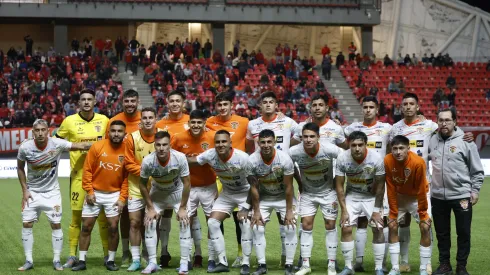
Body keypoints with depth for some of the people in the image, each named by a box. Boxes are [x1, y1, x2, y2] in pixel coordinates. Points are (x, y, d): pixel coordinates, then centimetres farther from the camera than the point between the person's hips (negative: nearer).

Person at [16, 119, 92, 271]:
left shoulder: (57, 144, -19)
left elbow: (82, 146, -17)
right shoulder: (25, 147, -15)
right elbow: (20, 168, 2)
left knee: (56, 224, -2)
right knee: (26, 224, -2)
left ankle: (56, 260, 9)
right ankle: (29, 261, 9)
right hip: (32, 191, 1)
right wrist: (24, 190, -1)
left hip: (52, 191, -1)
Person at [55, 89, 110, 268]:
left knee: (103, 217, 5)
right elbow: (56, 142, 9)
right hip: (78, 174, -1)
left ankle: (107, 255, 16)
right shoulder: (69, 121, -2)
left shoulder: (104, 120, 3)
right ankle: (72, 256, 10)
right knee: (76, 217, 1)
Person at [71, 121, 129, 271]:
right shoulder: (97, 147, -9)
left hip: (114, 195, 0)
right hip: (95, 193, 0)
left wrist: (122, 198, -6)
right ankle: (82, 261, 12)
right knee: (86, 227, 2)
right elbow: (87, 170, -5)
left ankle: (111, 261, 11)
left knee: (113, 227, -4)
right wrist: (89, 192, -8)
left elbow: (127, 177, -2)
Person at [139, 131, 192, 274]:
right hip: (157, 193, 1)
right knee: (149, 223, -8)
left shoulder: (180, 158, -30)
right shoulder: (148, 161, -27)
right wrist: (150, 208, -10)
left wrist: (182, 208, -16)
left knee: (184, 223, -11)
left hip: (177, 192, -1)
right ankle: (152, 262, 3)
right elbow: (142, 184, -11)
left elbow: (186, 183, -18)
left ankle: (184, 263, -3)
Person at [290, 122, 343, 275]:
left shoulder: (330, 149, -27)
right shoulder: (294, 152, -23)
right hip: (307, 193, 1)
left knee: (330, 226, 1)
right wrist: (299, 182, 2)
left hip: (328, 192, -1)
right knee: (306, 226, -1)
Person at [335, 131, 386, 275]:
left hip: (372, 196, -1)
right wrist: (344, 210, -13)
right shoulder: (342, 158, -22)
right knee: (346, 229, -7)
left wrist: (376, 210, -13)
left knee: (378, 229, -8)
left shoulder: (376, 158, -25)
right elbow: (339, 186, -11)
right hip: (352, 195, 1)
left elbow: (380, 186, -14)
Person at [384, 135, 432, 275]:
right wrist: (394, 211, -13)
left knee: (425, 227, -11)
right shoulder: (388, 161, -23)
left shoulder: (418, 162, -32)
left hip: (417, 196, -3)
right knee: (392, 226, -4)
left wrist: (422, 213, -18)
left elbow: (421, 190, -24)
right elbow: (391, 189, -15)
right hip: (399, 196, 3)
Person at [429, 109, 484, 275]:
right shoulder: (432, 141, 4)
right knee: (442, 233, 12)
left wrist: (475, 190, -4)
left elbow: (477, 170, -1)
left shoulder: (465, 141, -5)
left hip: (462, 196, -3)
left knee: (464, 233, 3)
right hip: (438, 196, 3)